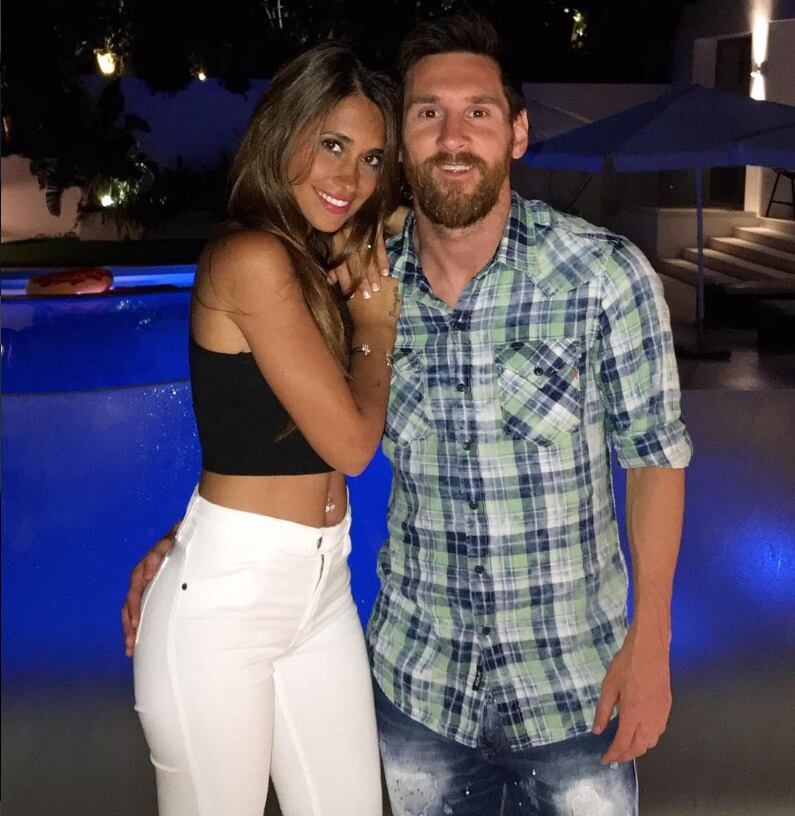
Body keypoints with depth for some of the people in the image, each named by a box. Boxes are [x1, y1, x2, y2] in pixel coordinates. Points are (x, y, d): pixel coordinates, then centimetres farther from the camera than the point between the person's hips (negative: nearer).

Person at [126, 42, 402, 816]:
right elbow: (351, 442, -15)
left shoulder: (320, 265, 10)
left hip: (319, 586, 8)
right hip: (226, 595, -8)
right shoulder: (253, 258, -18)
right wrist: (375, 322, -3)